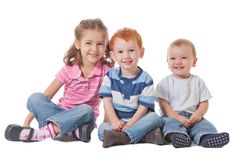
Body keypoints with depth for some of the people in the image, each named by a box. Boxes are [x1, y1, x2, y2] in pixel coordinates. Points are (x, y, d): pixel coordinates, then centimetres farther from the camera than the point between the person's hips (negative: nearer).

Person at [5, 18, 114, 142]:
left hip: (83, 118, -1)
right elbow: (46, 95, -6)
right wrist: (27, 121, -12)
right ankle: (71, 131, -36)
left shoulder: (106, 70, -8)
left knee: (86, 110, -36)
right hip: (62, 113, 1)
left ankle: (42, 133, -40)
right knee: (35, 98, -23)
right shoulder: (69, 69, -6)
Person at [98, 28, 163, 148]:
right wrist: (115, 121, -18)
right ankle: (145, 135, -35)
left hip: (137, 120, -1)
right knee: (102, 129, -30)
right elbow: (107, 101, -2)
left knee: (155, 118, -29)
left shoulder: (146, 79, -3)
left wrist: (129, 125, -21)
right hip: (115, 120, 1)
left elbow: (143, 107, -8)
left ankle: (122, 136, -41)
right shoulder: (110, 76, 4)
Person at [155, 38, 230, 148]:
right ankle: (177, 137, -62)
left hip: (193, 117, 2)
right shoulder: (166, 82, 5)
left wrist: (199, 114, -13)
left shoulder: (198, 81, 13)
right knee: (171, 124, -33)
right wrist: (177, 117, -17)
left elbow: (204, 102, 10)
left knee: (205, 125, -25)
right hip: (172, 116, -2)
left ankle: (207, 138, -55)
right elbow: (163, 104, -2)